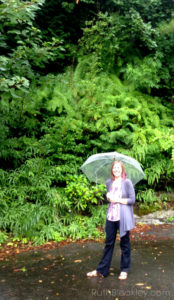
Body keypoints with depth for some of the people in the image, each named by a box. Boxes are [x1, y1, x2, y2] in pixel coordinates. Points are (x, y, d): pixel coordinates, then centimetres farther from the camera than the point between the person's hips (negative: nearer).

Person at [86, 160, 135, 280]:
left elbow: (132, 200, -9)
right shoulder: (109, 182, 7)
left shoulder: (127, 182, -8)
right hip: (111, 216, 5)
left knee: (124, 244, 8)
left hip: (123, 217, -4)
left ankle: (125, 270, 23)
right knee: (109, 243, 12)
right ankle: (102, 270, 20)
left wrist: (117, 200, -15)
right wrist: (108, 197, -3)